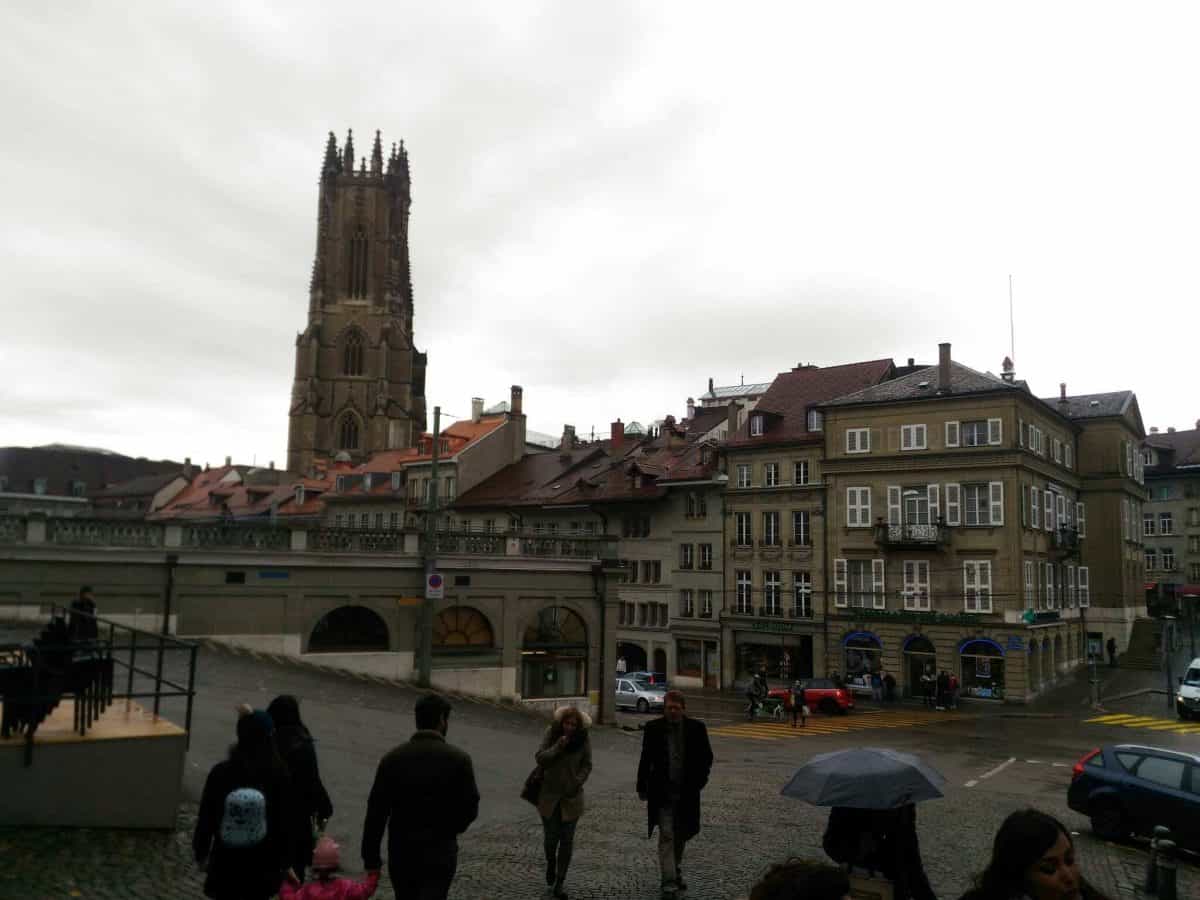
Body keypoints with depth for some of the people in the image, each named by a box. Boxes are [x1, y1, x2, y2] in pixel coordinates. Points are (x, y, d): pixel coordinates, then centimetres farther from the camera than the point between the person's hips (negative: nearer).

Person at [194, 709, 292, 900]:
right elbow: (283, 821, -10)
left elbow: (206, 817, -3)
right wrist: (282, 861, 2)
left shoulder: (220, 772, -12)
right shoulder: (278, 774, -15)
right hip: (262, 865, -1)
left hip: (226, 862, 1)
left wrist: (201, 852, 12)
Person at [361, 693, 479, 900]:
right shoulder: (458, 759, -9)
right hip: (440, 853, -3)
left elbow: (376, 812, -4)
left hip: (401, 853, 3)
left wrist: (371, 859, 2)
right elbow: (470, 807, -5)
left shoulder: (392, 759, -3)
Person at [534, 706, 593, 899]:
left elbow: (587, 765, 2)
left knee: (567, 840, 4)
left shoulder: (583, 740, -8)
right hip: (549, 795, 0)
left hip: (571, 796, 0)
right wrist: (557, 747, -26)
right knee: (550, 837, 5)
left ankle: (559, 882, 17)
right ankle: (551, 863, 38)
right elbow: (540, 758, -12)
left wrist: (577, 782, -13)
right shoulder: (551, 734, -9)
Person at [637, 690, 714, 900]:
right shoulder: (653, 728, -5)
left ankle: (675, 870, 39)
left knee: (681, 834, 16)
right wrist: (642, 787, 3)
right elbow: (645, 759, 2)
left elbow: (706, 757, 6)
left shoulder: (696, 728, -4)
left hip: (687, 793, 2)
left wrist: (699, 781, -3)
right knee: (667, 836, -7)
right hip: (662, 793, -2)